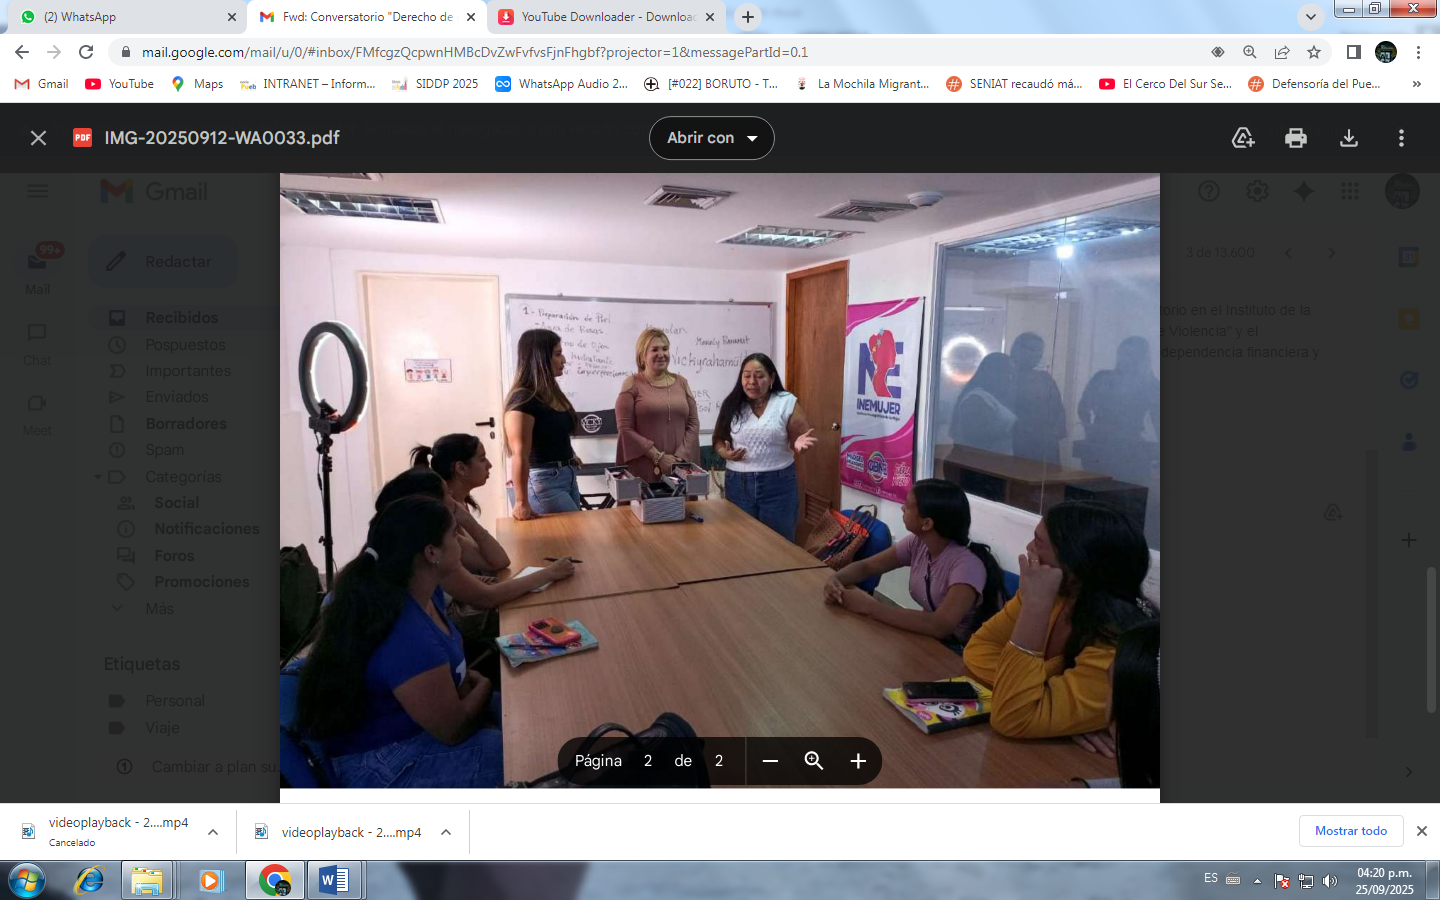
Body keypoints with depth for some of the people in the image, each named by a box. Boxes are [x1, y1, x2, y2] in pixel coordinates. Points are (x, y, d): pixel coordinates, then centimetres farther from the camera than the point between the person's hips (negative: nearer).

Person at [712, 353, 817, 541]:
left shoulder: (787, 402, -3)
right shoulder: (732, 404, 4)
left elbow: (803, 437, -1)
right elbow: (719, 438, 11)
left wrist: (798, 444, -24)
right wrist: (724, 452, -11)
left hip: (778, 484, -2)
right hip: (738, 483, 2)